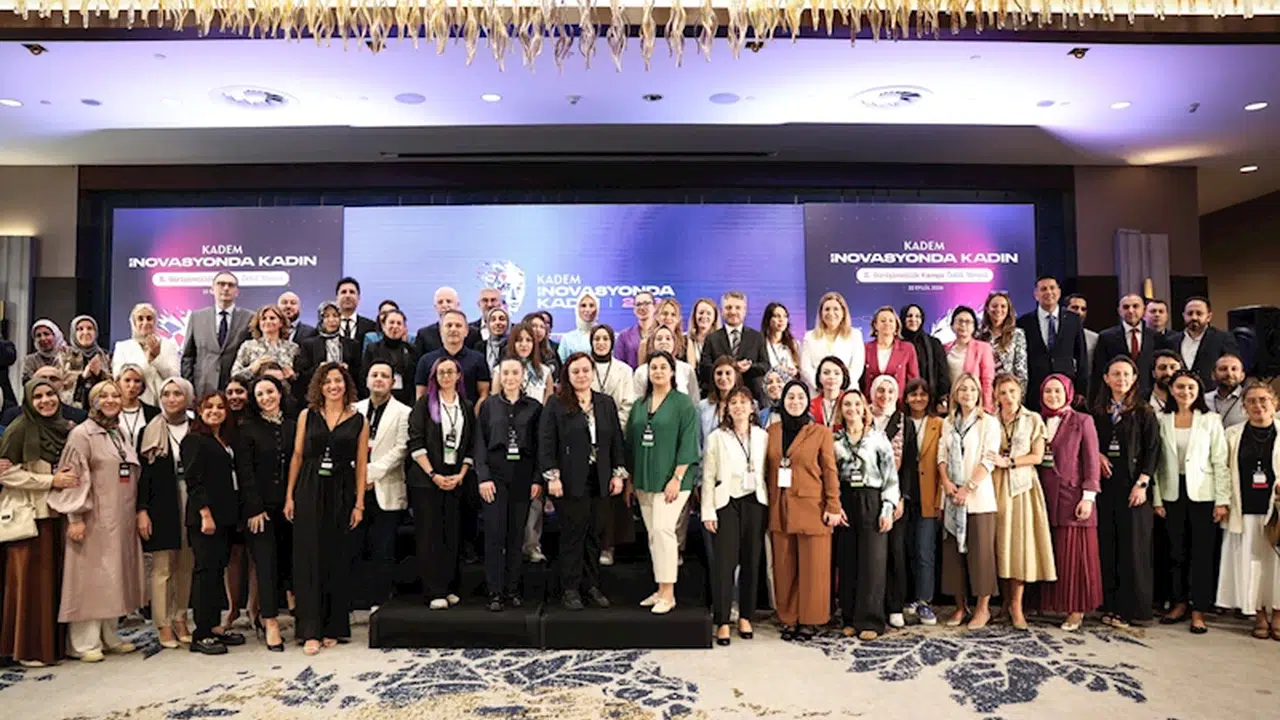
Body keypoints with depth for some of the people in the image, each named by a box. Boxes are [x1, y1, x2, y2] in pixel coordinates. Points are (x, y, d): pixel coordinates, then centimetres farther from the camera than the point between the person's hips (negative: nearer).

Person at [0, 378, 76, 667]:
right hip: (27, 515, -5)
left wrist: (68, 479, 4)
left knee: (54, 578, 8)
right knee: (30, 581, -2)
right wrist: (50, 481, -14)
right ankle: (28, 648, 9)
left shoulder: (65, 429, 10)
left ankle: (54, 642, 18)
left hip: (56, 515, 5)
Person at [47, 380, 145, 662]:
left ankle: (109, 637, 20)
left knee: (115, 577, 11)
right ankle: (85, 642, 7)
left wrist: (137, 512, 16)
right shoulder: (82, 434, -5)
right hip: (94, 520, -7)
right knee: (90, 577, -2)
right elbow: (73, 477, -11)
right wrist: (75, 517, -17)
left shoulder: (121, 434, 16)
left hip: (122, 519, 7)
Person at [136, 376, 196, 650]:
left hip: (191, 503, 2)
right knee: (162, 566, 1)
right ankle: (163, 625, 10)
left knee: (187, 565, 6)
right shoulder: (151, 431, 2)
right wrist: (142, 510, -7)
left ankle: (180, 619, 19)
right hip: (161, 504, -2)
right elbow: (143, 473, 0)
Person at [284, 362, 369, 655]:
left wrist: (359, 503, -2)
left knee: (337, 561, 6)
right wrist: (289, 496, 2)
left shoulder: (358, 420, 2)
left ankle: (333, 628, 17)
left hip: (341, 494, 0)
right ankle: (311, 631, 6)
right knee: (309, 559, 0)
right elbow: (297, 456, 7)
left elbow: (361, 465, 2)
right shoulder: (307, 416, 5)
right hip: (309, 492, 1)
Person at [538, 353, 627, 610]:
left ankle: (591, 585, 21)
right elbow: (546, 442, -6)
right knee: (573, 533, 0)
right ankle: (570, 589, 12)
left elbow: (616, 440, 11)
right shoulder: (555, 404, -2)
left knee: (594, 534, 9)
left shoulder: (606, 403, 10)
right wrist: (552, 476, -12)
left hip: (599, 480, 4)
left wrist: (618, 473, 6)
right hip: (570, 481, -4)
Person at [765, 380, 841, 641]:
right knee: (784, 567, 7)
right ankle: (789, 619, 18)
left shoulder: (821, 433, 0)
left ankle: (810, 620, 15)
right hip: (780, 509, 3)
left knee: (812, 567, 2)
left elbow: (830, 472, -2)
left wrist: (833, 507, -7)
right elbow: (767, 470, 11)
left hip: (811, 508, -3)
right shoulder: (772, 431, 10)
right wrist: (766, 504, 6)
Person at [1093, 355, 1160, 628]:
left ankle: (1129, 607, 5)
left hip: (1132, 485, -3)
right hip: (1104, 483, 3)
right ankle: (1109, 605, 11)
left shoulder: (1144, 412, 3)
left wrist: (1142, 483, -11)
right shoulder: (1097, 412, 11)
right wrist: (1097, 454, -4)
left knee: (1132, 546, -2)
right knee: (1106, 545, 4)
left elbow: (1152, 450, -3)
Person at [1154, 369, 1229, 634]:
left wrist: (1222, 501, -7)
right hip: (1172, 494, 2)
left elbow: (1220, 463, -2)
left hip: (1202, 494, -1)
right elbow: (1156, 462, 3)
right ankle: (1179, 604, 20)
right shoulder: (1161, 420, 3)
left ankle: (1198, 611, 9)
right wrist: (1157, 499, 0)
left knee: (1202, 553, 1)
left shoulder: (1211, 420, 1)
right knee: (1176, 552, 9)